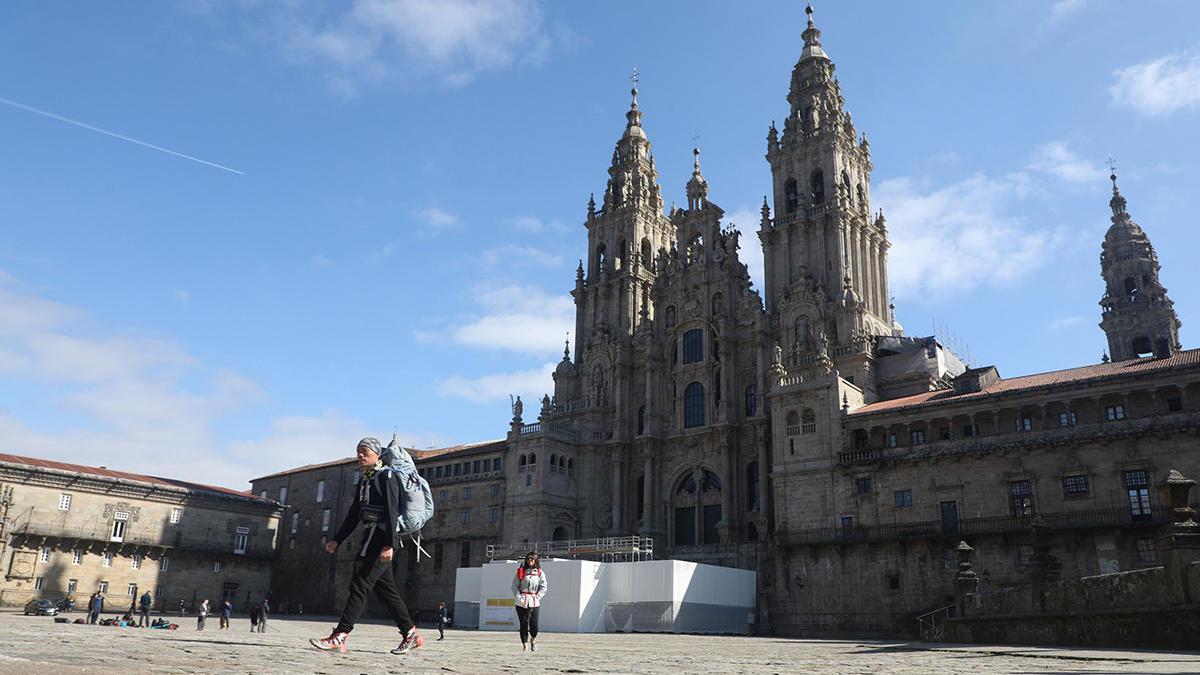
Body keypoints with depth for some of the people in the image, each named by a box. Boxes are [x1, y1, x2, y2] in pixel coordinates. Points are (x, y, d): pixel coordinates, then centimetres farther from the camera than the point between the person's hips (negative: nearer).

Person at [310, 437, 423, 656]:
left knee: (360, 584, -13)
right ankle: (411, 634, 17)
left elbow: (392, 511, -17)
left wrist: (389, 544, -25)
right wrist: (337, 540, 19)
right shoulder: (364, 479, 20)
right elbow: (354, 513, 24)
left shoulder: (386, 475, -7)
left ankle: (339, 638, -15)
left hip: (382, 536, -9)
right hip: (372, 537, 9)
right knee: (385, 589, 10)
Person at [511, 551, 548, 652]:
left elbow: (543, 587, 7)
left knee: (534, 625, -5)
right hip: (521, 602, 0)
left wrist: (537, 597, -4)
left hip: (534, 602, 0)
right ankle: (524, 644, 13)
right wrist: (518, 597, -6)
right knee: (523, 624, 1)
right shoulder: (520, 571, 5)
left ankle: (533, 639, 24)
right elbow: (514, 586, 5)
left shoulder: (540, 573, 7)